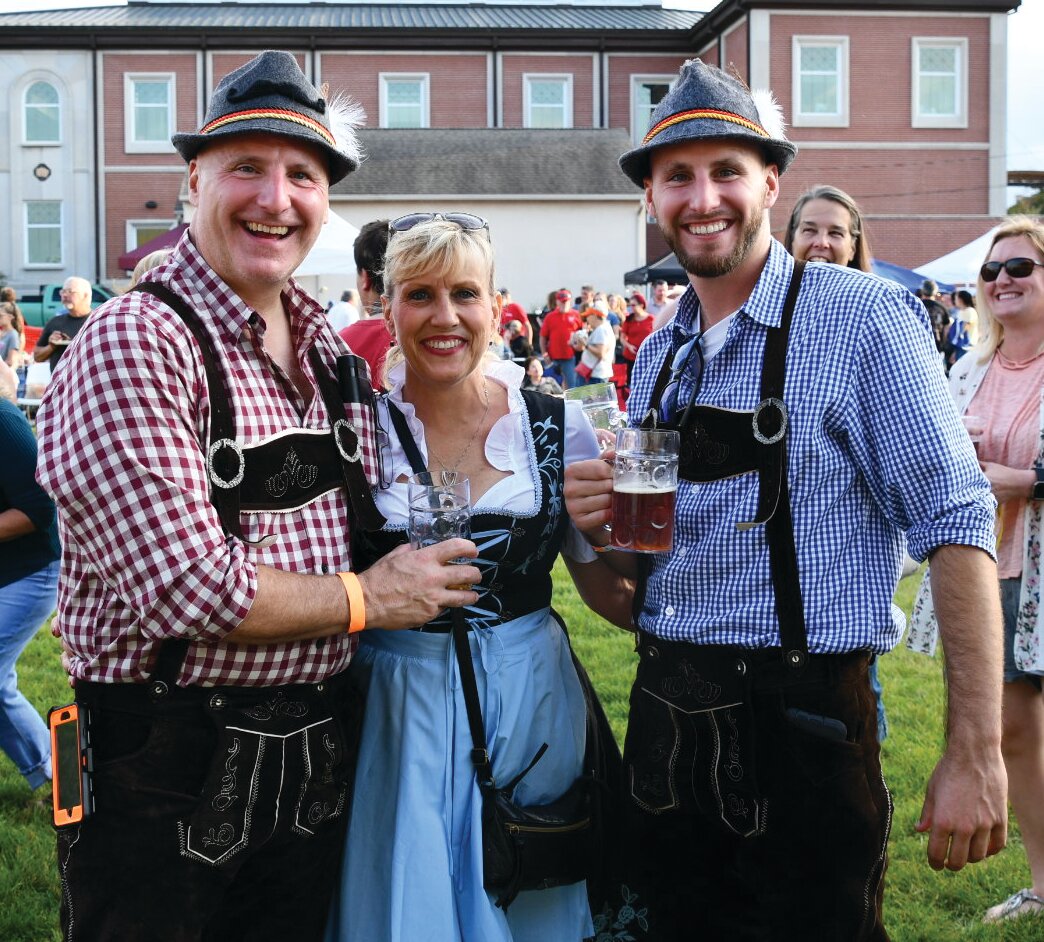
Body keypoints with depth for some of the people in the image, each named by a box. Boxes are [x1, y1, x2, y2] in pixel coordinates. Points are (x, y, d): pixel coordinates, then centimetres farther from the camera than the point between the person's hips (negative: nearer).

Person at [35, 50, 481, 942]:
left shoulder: (329, 352, 7)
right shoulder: (136, 344, -17)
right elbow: (186, 591, -24)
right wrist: (367, 598, -12)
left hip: (314, 765, 7)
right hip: (167, 789, -7)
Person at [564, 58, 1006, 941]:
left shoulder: (860, 316, -10)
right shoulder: (657, 356, 10)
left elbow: (954, 524, -15)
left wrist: (975, 752, -19)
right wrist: (603, 523, -5)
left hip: (802, 724, -6)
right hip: (664, 718, 6)